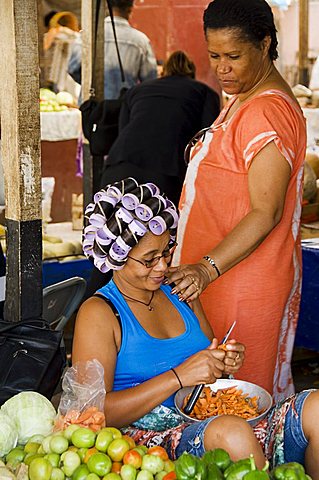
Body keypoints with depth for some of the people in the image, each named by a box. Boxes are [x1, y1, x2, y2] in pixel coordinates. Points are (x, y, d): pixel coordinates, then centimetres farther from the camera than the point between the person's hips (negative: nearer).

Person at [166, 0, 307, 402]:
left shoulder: (267, 113, -19)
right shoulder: (241, 100, 15)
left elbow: (266, 213, -25)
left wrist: (207, 268, -33)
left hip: (244, 279, -10)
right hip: (217, 271, 10)